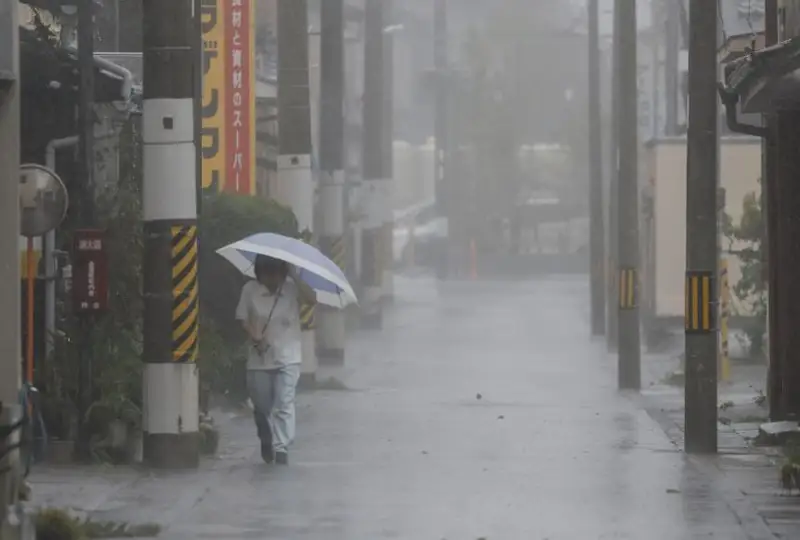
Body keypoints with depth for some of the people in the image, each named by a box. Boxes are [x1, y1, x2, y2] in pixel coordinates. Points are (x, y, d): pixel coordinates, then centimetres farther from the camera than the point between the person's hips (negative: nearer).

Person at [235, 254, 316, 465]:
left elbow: (312, 298, -19)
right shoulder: (250, 290, -2)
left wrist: (294, 276, -22)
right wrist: (255, 337, -16)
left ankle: (281, 448, -13)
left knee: (284, 404, -13)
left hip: (288, 358, -2)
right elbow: (243, 318, 0)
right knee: (261, 406, 10)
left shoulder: (292, 288, -3)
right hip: (259, 358, 2)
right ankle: (266, 441, 35)